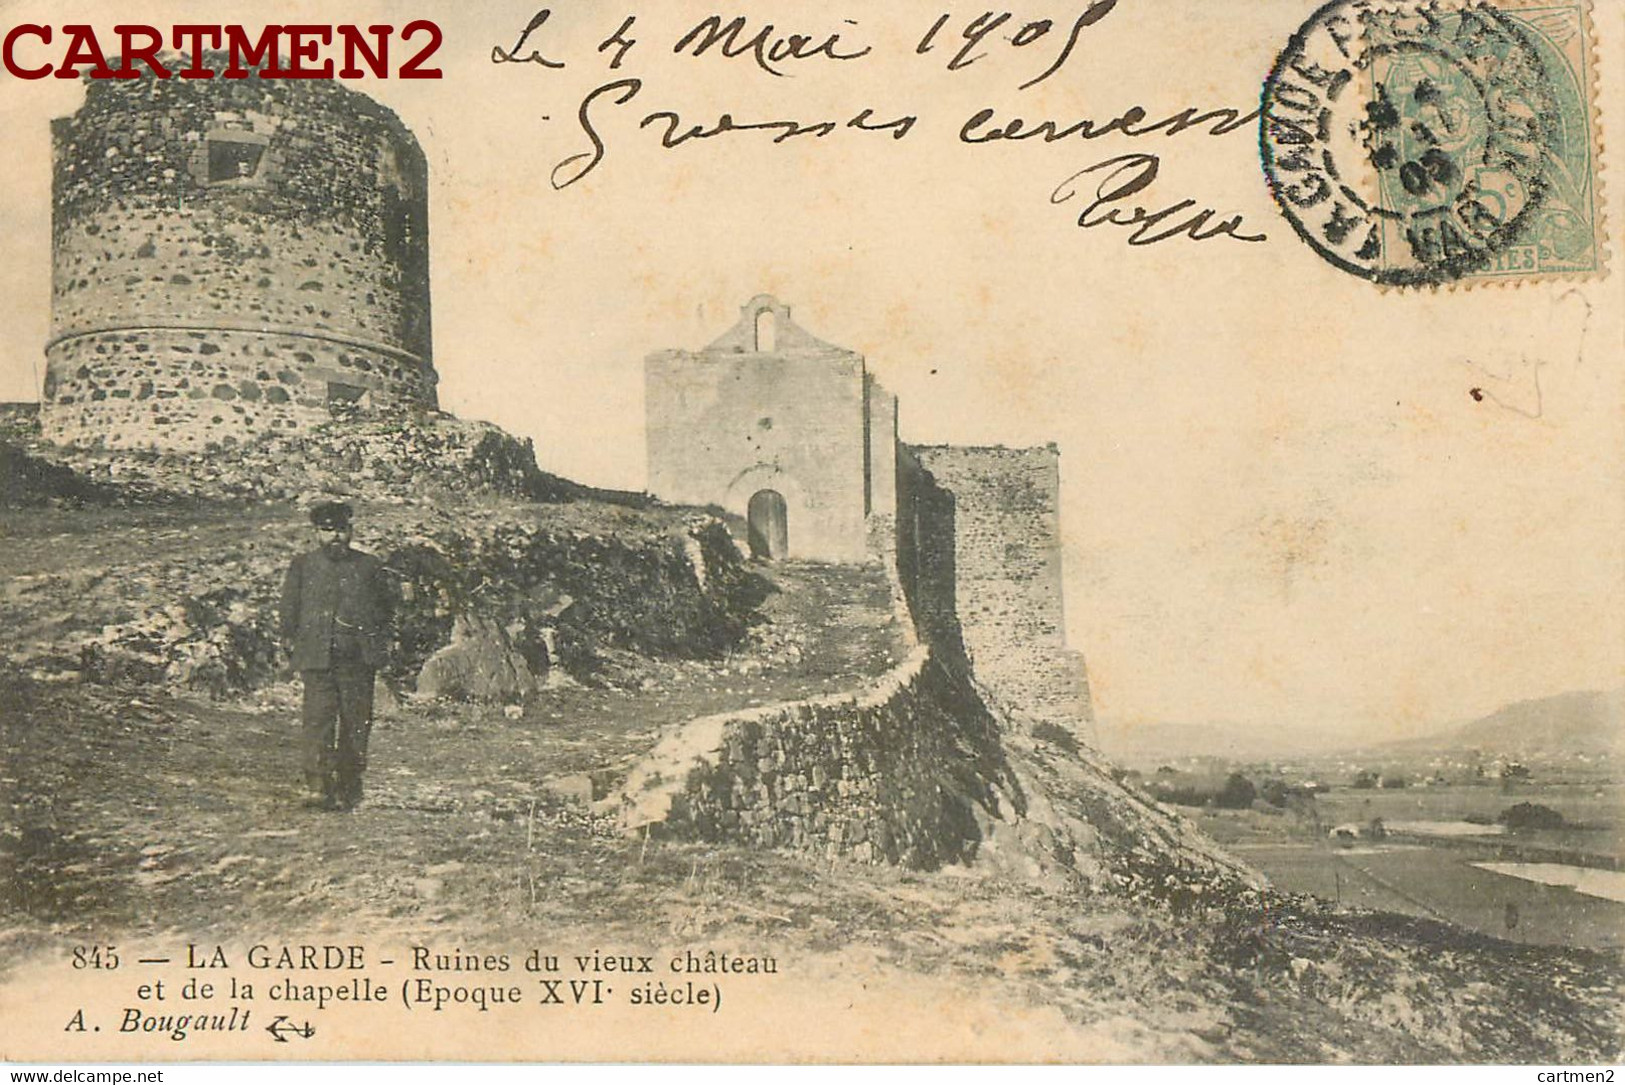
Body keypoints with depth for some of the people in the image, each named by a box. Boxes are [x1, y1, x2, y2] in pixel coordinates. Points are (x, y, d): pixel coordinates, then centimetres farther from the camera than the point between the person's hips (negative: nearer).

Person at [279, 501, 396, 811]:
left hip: (359, 660, 1)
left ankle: (348, 790, 13)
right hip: (317, 658, -1)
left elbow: (387, 607, 18)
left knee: (356, 724, 3)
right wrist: (291, 642, 4)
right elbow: (289, 609, 14)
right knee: (318, 720, -13)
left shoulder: (370, 567, 12)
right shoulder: (302, 566, 11)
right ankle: (319, 787, -16)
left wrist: (381, 643, 9)